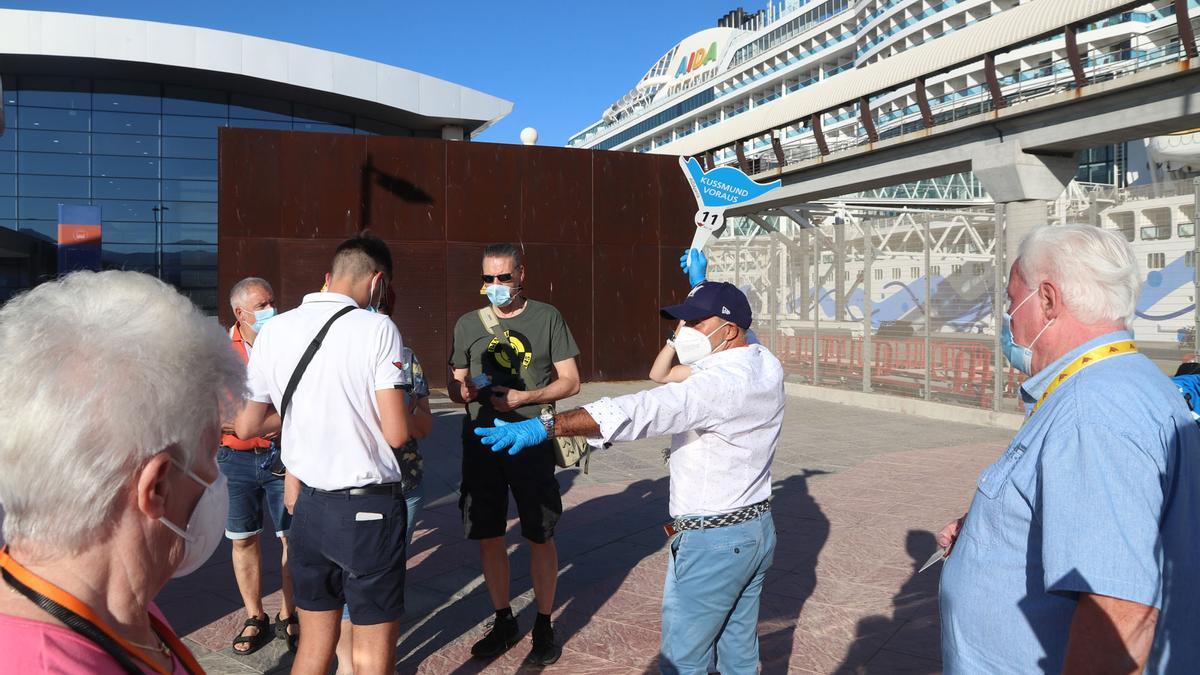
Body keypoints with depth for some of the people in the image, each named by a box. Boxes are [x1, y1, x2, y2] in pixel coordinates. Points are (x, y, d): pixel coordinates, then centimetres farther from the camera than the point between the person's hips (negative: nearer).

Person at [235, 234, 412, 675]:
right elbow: (396, 434, -16)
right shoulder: (376, 329, -13)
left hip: (308, 505, 5)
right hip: (369, 508, -5)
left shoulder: (274, 330, 2)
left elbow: (245, 427, 7)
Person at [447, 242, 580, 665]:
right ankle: (504, 621, 29)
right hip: (481, 443, 3)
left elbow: (570, 382, -3)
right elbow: (455, 387, 11)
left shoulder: (547, 318, -1)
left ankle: (544, 626, 22)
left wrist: (521, 398, -16)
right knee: (488, 536, 10)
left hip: (531, 443, -3)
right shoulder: (468, 324, 7)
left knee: (540, 536, 5)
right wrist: (465, 390, -14)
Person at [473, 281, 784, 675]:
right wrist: (702, 283, 23)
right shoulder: (766, 363, 2)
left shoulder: (718, 384, -25)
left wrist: (545, 427, -43)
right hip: (758, 529, 9)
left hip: (712, 543, -9)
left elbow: (638, 411, -38)